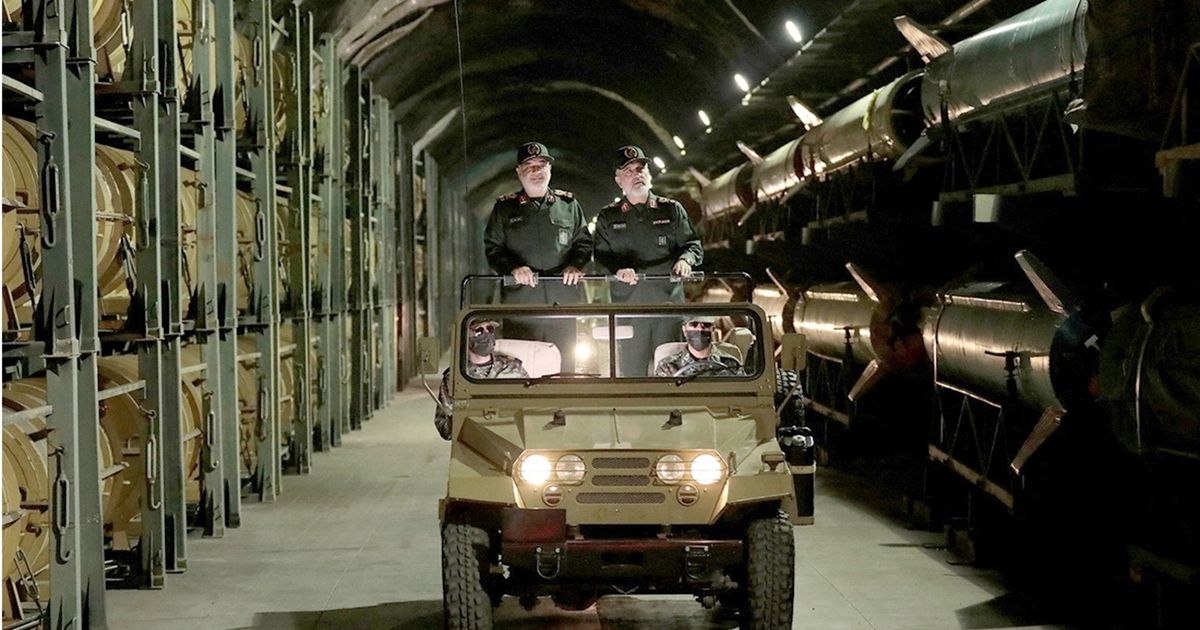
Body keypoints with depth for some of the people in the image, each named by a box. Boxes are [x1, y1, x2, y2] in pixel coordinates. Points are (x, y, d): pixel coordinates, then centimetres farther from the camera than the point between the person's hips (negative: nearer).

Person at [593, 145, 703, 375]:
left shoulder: (672, 210, 12)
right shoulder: (608, 217, 11)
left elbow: (693, 245, 11)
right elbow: (600, 256, 5)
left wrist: (685, 260, -12)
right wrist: (618, 270, -16)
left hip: (669, 303, 0)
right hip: (628, 304, 0)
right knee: (631, 369, -1)